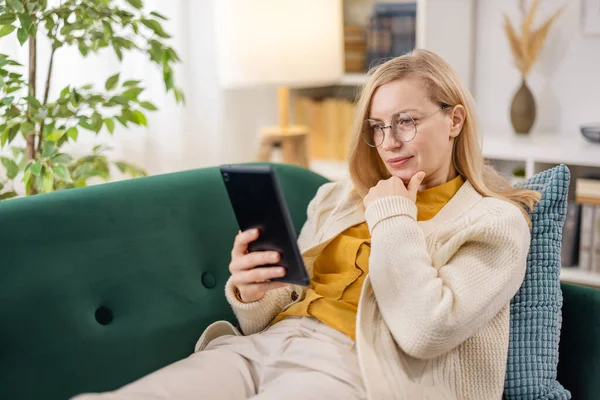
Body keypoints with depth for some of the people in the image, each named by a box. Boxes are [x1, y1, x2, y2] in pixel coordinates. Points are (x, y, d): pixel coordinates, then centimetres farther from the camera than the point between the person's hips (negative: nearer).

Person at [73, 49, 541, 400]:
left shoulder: (496, 223, 5)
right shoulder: (338, 198, 21)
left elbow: (425, 331, -12)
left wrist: (393, 218, -3)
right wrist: (253, 295, -3)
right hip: (265, 344, 5)